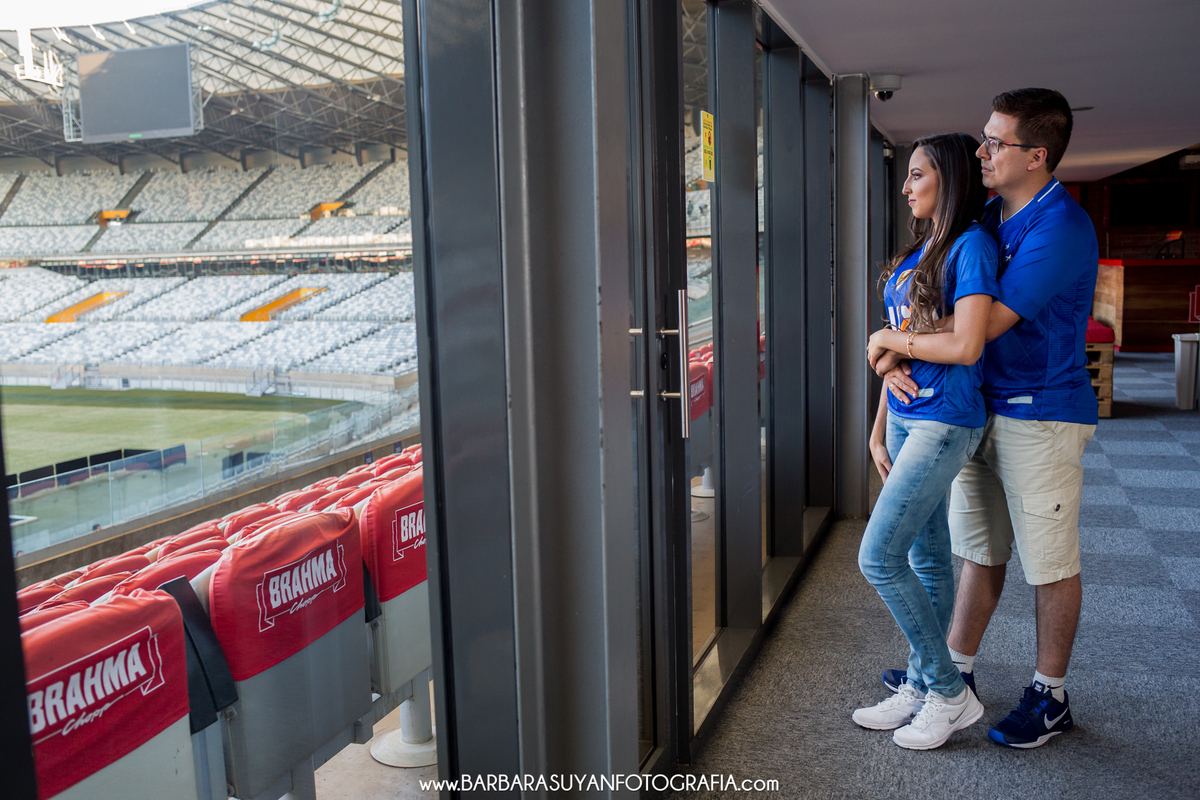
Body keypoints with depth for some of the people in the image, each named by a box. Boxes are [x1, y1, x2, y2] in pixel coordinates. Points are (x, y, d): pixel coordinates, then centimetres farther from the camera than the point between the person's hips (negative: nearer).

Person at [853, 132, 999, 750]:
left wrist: (889, 338, -9)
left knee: (878, 557, -10)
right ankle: (921, 687, 23)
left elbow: (966, 346, -23)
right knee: (927, 557, 13)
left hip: (944, 423, -9)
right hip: (905, 417, 9)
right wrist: (880, 431, 13)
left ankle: (949, 692, 5)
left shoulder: (971, 245, -11)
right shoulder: (919, 251, 16)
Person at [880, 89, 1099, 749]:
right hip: (985, 410, 8)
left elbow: (984, 325, -23)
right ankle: (955, 671, 29)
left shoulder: (1060, 227, -18)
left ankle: (1049, 698, 20)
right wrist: (895, 358, -9)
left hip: (1042, 416, -8)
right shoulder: (990, 218, 10)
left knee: (1050, 563, 6)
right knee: (979, 550, 16)